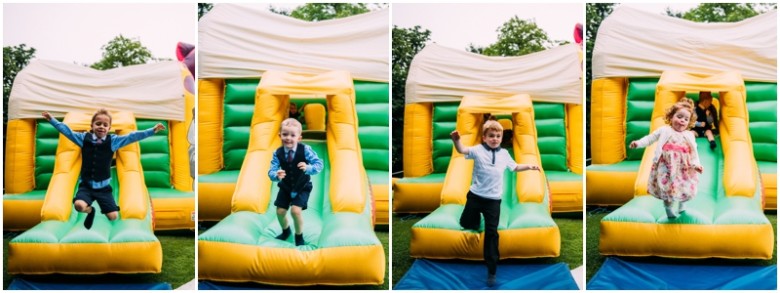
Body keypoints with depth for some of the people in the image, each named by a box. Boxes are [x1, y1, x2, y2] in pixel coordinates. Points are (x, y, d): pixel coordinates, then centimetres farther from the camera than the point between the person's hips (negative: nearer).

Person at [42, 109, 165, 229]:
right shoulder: (84, 138, 0)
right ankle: (90, 211, 10)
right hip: (86, 185, 0)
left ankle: (104, 210, 33)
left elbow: (132, 137, -7)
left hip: (104, 187, 0)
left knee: (113, 216, -6)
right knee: (79, 205, -29)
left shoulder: (113, 141, -2)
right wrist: (52, 119, 1)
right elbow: (67, 131, 5)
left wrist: (153, 130, -13)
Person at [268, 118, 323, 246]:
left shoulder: (305, 150, -24)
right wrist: (276, 175, -43)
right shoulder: (277, 153, -16)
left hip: (302, 187, -3)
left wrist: (308, 168, -46)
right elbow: (271, 172, -19)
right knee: (280, 211, 4)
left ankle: (299, 236, 9)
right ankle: (286, 231, 39)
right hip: (285, 187, 3)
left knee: (296, 210, -19)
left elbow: (319, 164, -25)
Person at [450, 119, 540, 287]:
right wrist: (456, 140, -45)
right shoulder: (478, 150, -6)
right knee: (465, 223, 11)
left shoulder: (504, 154, 6)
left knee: (492, 233, 1)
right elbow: (462, 150, -24)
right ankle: (476, 220, 50)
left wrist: (528, 167, 6)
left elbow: (515, 167, 22)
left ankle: (491, 271, 8)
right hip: (475, 196, -1)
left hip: (493, 199, 1)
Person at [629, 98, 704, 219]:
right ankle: (669, 209, 20)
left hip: (683, 169, 3)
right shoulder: (664, 131, -1)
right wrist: (638, 143, -12)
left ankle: (682, 204, 41)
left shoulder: (689, 136, 6)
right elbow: (650, 138, 2)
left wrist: (696, 164, -3)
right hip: (666, 167, -3)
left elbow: (694, 152, 8)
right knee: (667, 189, -1)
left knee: (686, 189, 11)